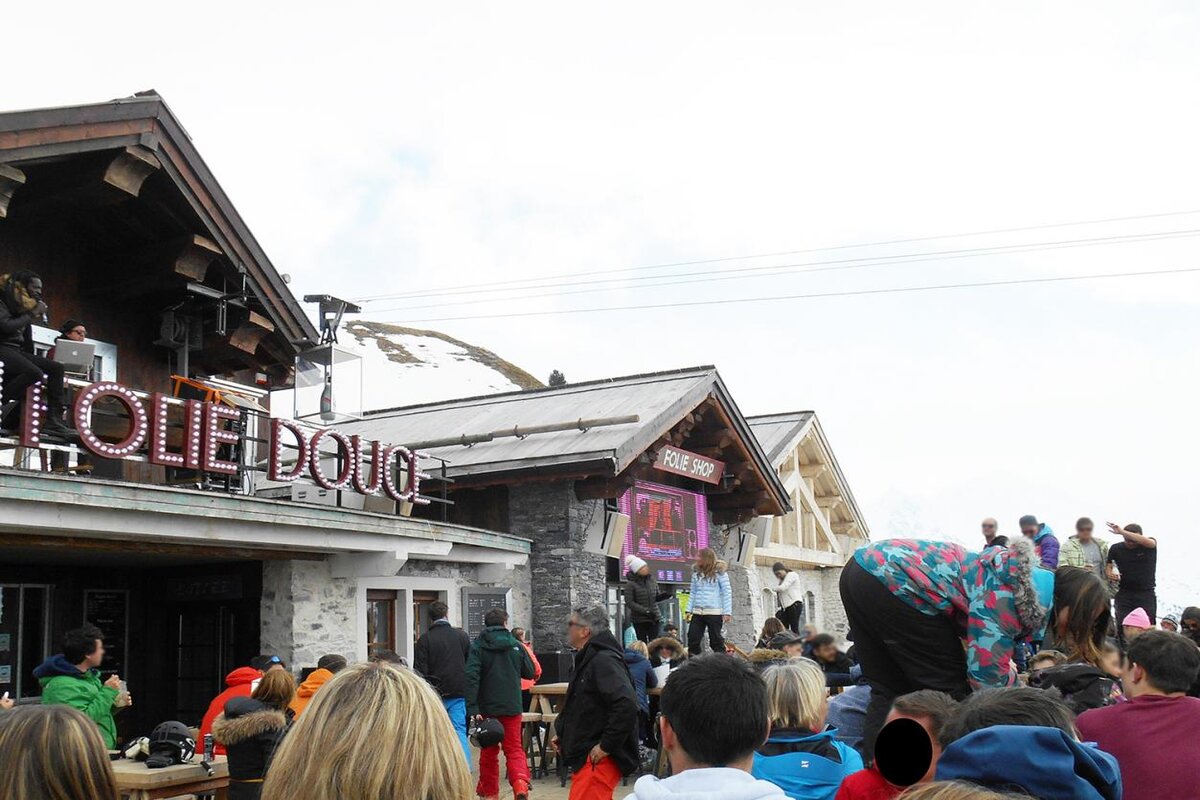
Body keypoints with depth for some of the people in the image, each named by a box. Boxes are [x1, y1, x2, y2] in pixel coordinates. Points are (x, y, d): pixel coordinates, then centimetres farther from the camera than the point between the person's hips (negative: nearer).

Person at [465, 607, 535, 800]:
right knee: (514, 749, 6)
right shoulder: (516, 645, 1)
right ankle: (521, 784, -18)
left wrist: (473, 709, -20)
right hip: (512, 707, 1)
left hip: (487, 707, -1)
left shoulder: (477, 646, -5)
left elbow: (471, 677, -17)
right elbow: (530, 673, 12)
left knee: (489, 751, 15)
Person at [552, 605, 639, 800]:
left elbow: (626, 706, -29)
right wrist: (563, 736, 16)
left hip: (598, 760, -11)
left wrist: (606, 746, -23)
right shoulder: (588, 660, 16)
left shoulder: (604, 661, -17)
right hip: (586, 757, 11)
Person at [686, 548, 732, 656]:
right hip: (697, 612, 5)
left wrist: (727, 612, -11)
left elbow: (727, 593, -5)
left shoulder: (719, 573, -4)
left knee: (716, 640, 0)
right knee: (693, 640, 1)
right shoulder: (696, 573, 10)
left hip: (714, 612, -5)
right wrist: (689, 610, 9)